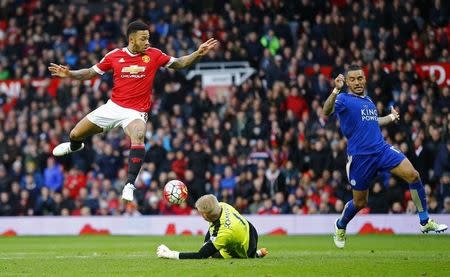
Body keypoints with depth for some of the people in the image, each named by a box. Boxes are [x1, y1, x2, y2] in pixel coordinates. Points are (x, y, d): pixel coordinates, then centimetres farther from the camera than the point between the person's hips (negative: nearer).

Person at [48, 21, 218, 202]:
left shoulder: (154, 55, -4)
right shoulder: (114, 56, -2)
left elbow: (179, 64, 6)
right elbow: (91, 73, 8)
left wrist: (198, 54, -8)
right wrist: (69, 74, -6)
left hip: (136, 112, -3)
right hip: (113, 106, 3)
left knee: (138, 138, -37)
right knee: (75, 134, 11)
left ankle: (129, 185, -30)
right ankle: (74, 146, 52)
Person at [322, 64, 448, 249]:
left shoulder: (368, 100, 16)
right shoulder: (343, 99, -5)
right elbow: (327, 111, -27)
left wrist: (391, 117, 38)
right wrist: (336, 90, -41)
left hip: (382, 149, 5)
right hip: (360, 156, -5)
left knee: (413, 175, -13)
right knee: (360, 202, 4)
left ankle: (425, 222, -5)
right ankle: (340, 226, 36)